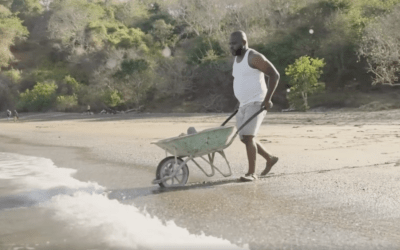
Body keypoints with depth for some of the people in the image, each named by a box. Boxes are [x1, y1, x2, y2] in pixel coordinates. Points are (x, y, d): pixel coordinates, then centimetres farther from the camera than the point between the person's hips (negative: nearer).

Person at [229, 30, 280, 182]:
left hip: (257, 103, -9)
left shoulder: (254, 57, -14)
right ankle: (270, 158, 30)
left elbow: (274, 74, -16)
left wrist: (268, 98, -21)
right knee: (244, 138, 12)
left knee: (248, 136, -18)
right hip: (244, 105, 9)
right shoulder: (237, 59, 13)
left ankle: (251, 173, -11)